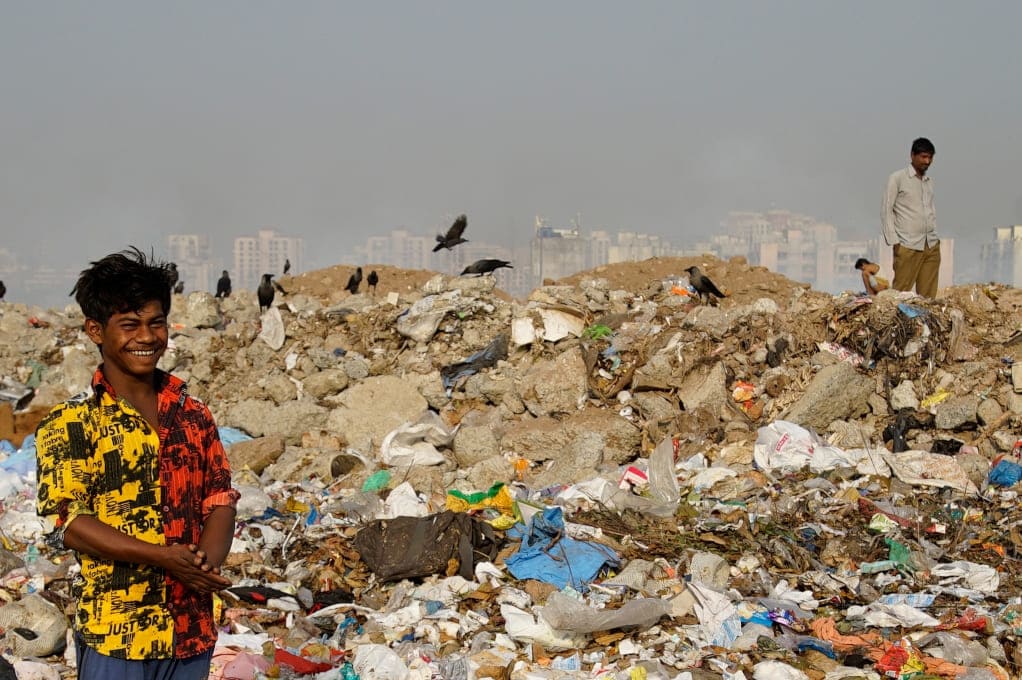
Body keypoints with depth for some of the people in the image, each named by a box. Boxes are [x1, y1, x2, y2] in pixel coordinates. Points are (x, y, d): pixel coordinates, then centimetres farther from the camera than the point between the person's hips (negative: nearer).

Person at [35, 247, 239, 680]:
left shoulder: (194, 416, 9)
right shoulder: (71, 424, -6)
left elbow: (221, 500, 8)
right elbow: (65, 521, -13)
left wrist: (206, 561, -14)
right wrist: (162, 557, -22)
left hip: (192, 628, 5)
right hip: (114, 633, -5)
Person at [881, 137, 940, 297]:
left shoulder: (929, 181, 17)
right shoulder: (897, 178, 0)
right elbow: (886, 211, -2)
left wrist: (935, 236, 13)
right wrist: (894, 242, -8)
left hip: (932, 246, 6)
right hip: (908, 247, -5)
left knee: (928, 295, 1)